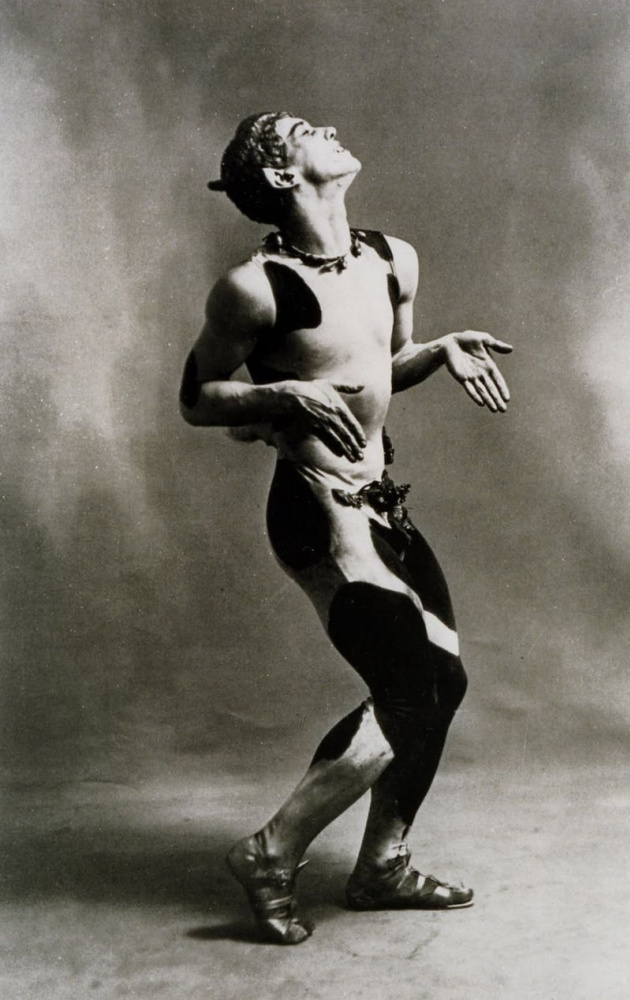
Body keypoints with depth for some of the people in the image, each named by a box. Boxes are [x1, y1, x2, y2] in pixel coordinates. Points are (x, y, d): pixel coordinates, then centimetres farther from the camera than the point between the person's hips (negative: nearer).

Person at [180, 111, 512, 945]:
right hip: (319, 512, -8)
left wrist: (442, 350, 2)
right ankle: (272, 855, 13)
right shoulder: (255, 287, -16)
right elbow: (197, 400, -7)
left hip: (382, 502, 9)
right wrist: (287, 392, -22)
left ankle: (383, 868, 30)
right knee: (411, 702, -6)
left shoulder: (394, 261, 7)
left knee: (443, 681, 11)